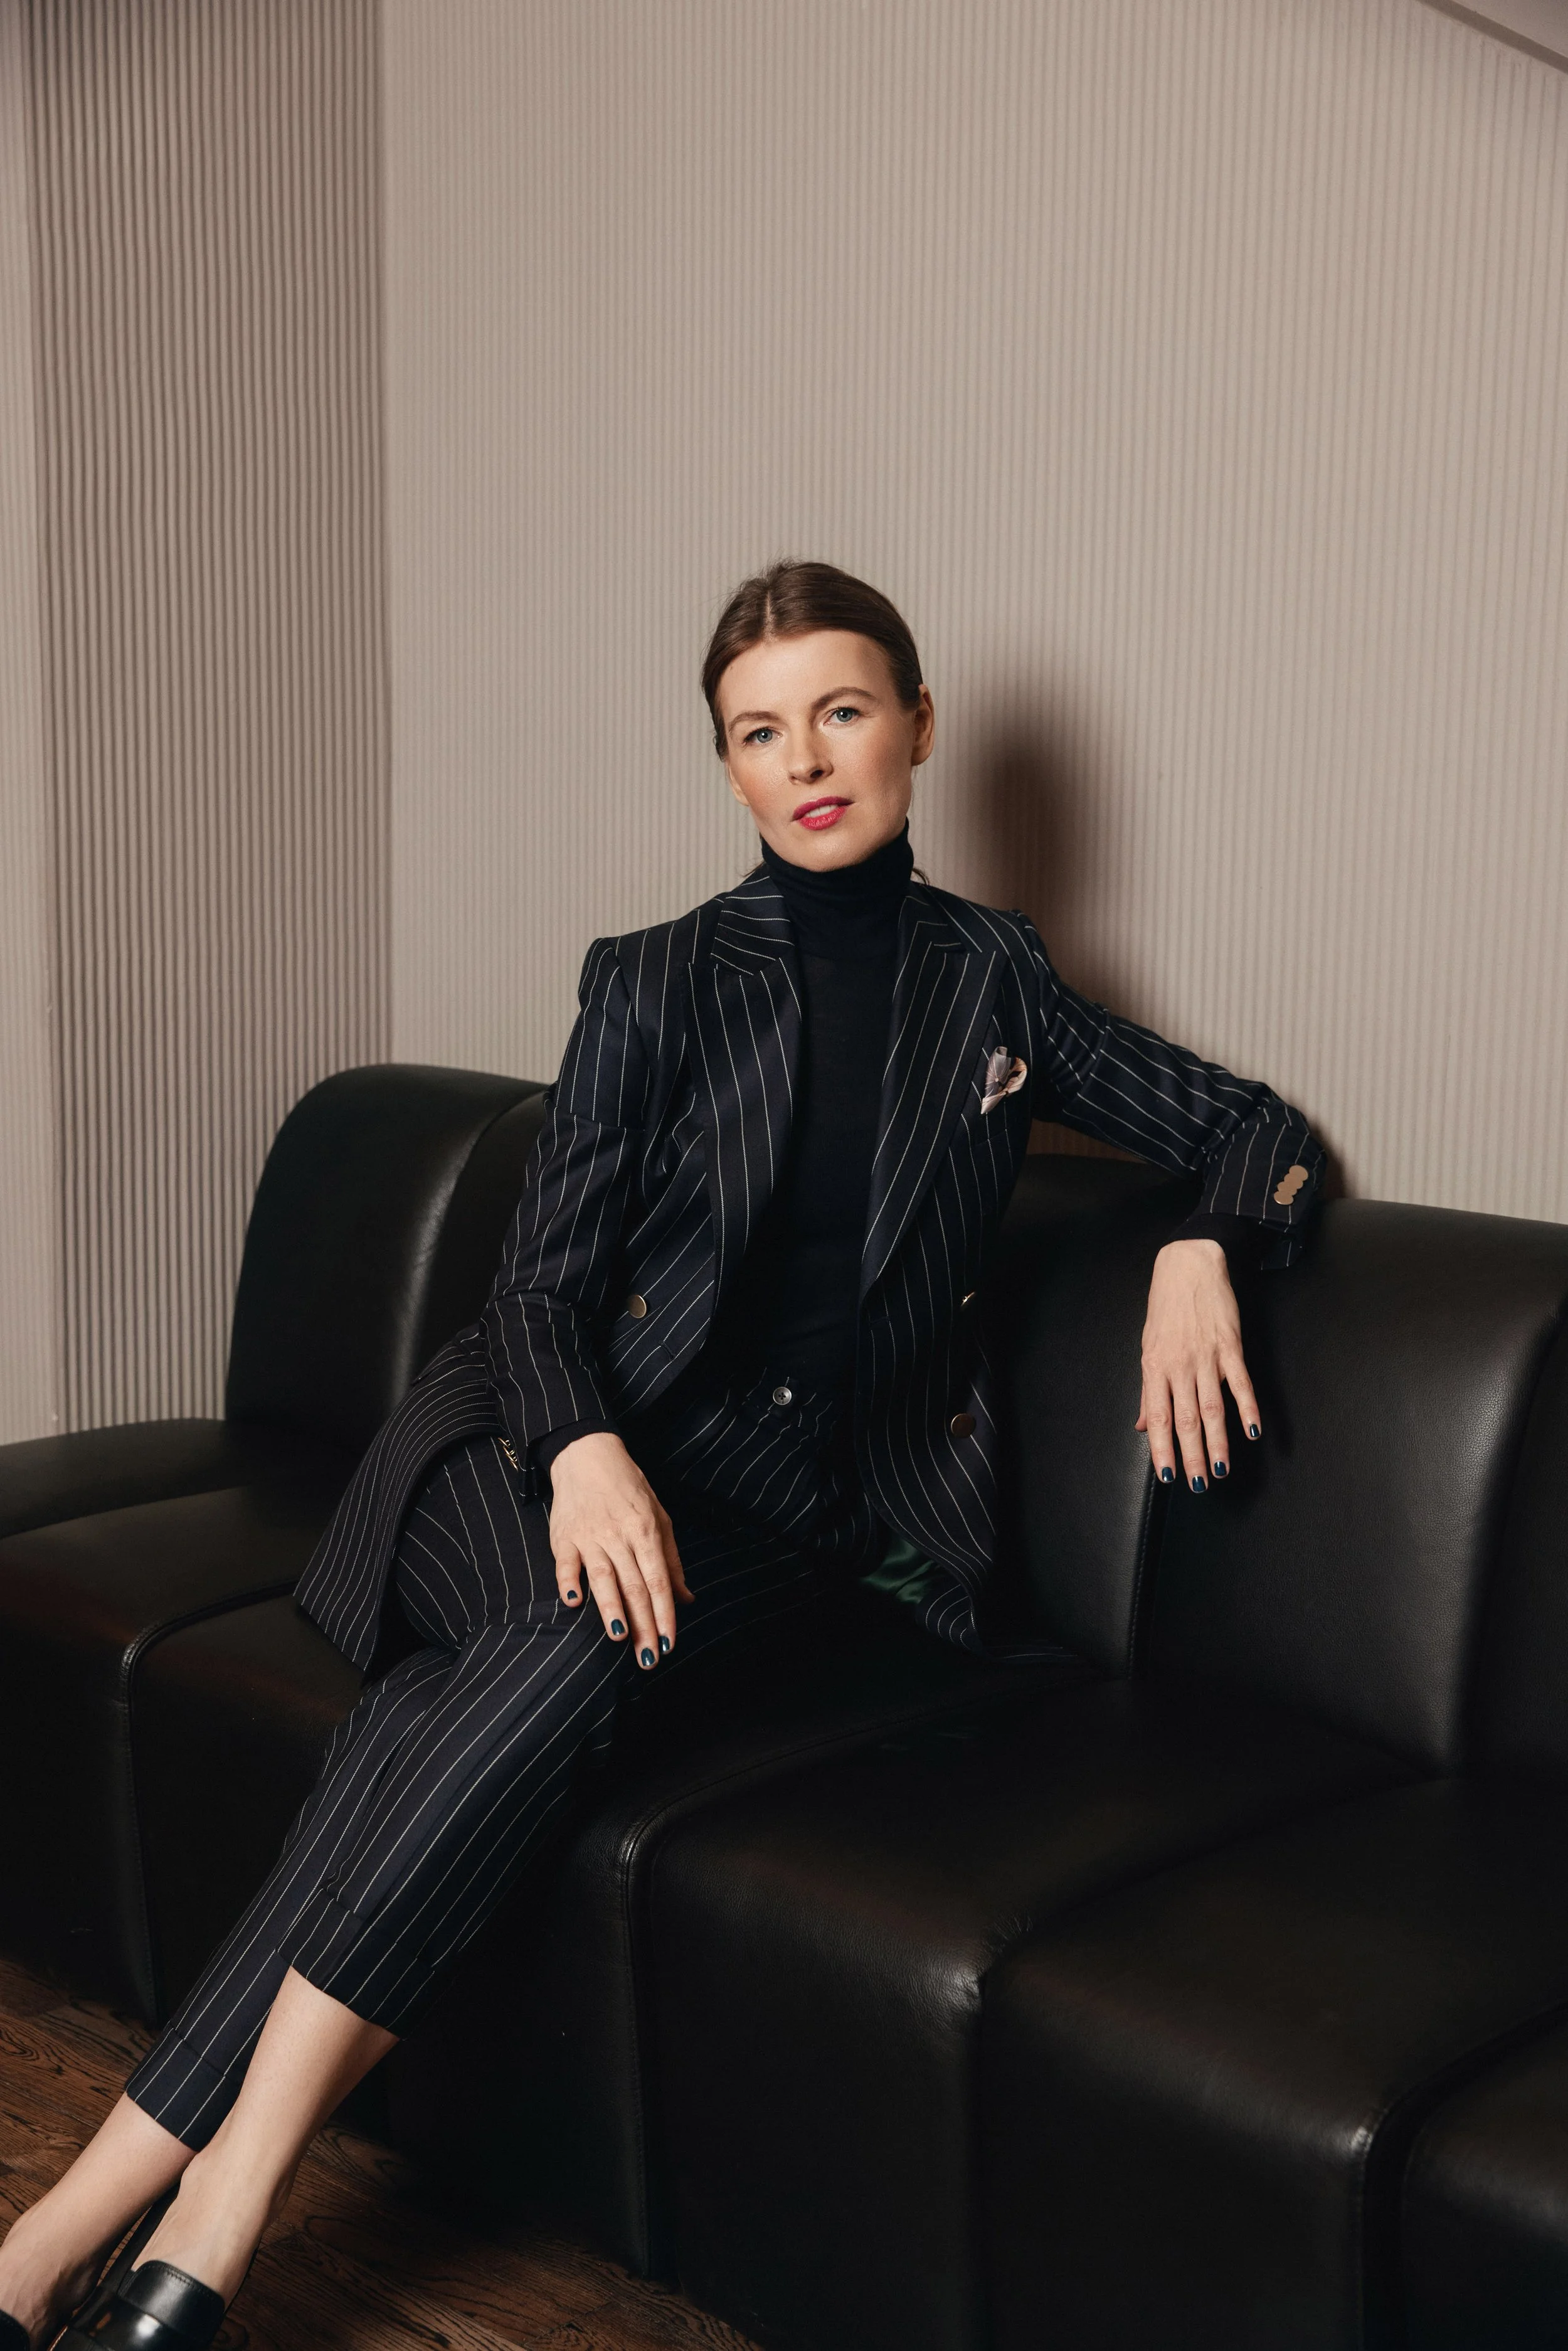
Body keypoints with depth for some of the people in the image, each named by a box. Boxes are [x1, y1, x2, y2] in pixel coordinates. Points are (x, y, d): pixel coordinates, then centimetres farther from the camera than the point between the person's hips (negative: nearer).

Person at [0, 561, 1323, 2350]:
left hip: (789, 1511, 0)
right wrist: (587, 1448, -19)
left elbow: (1253, 1127, 18)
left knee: (554, 1664, -31)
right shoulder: (657, 982, 6)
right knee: (543, 1639, -35)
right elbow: (544, 1268, 2)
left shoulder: (993, 980, 11)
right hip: (582, 1446, 0)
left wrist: (1198, 1249, -4)